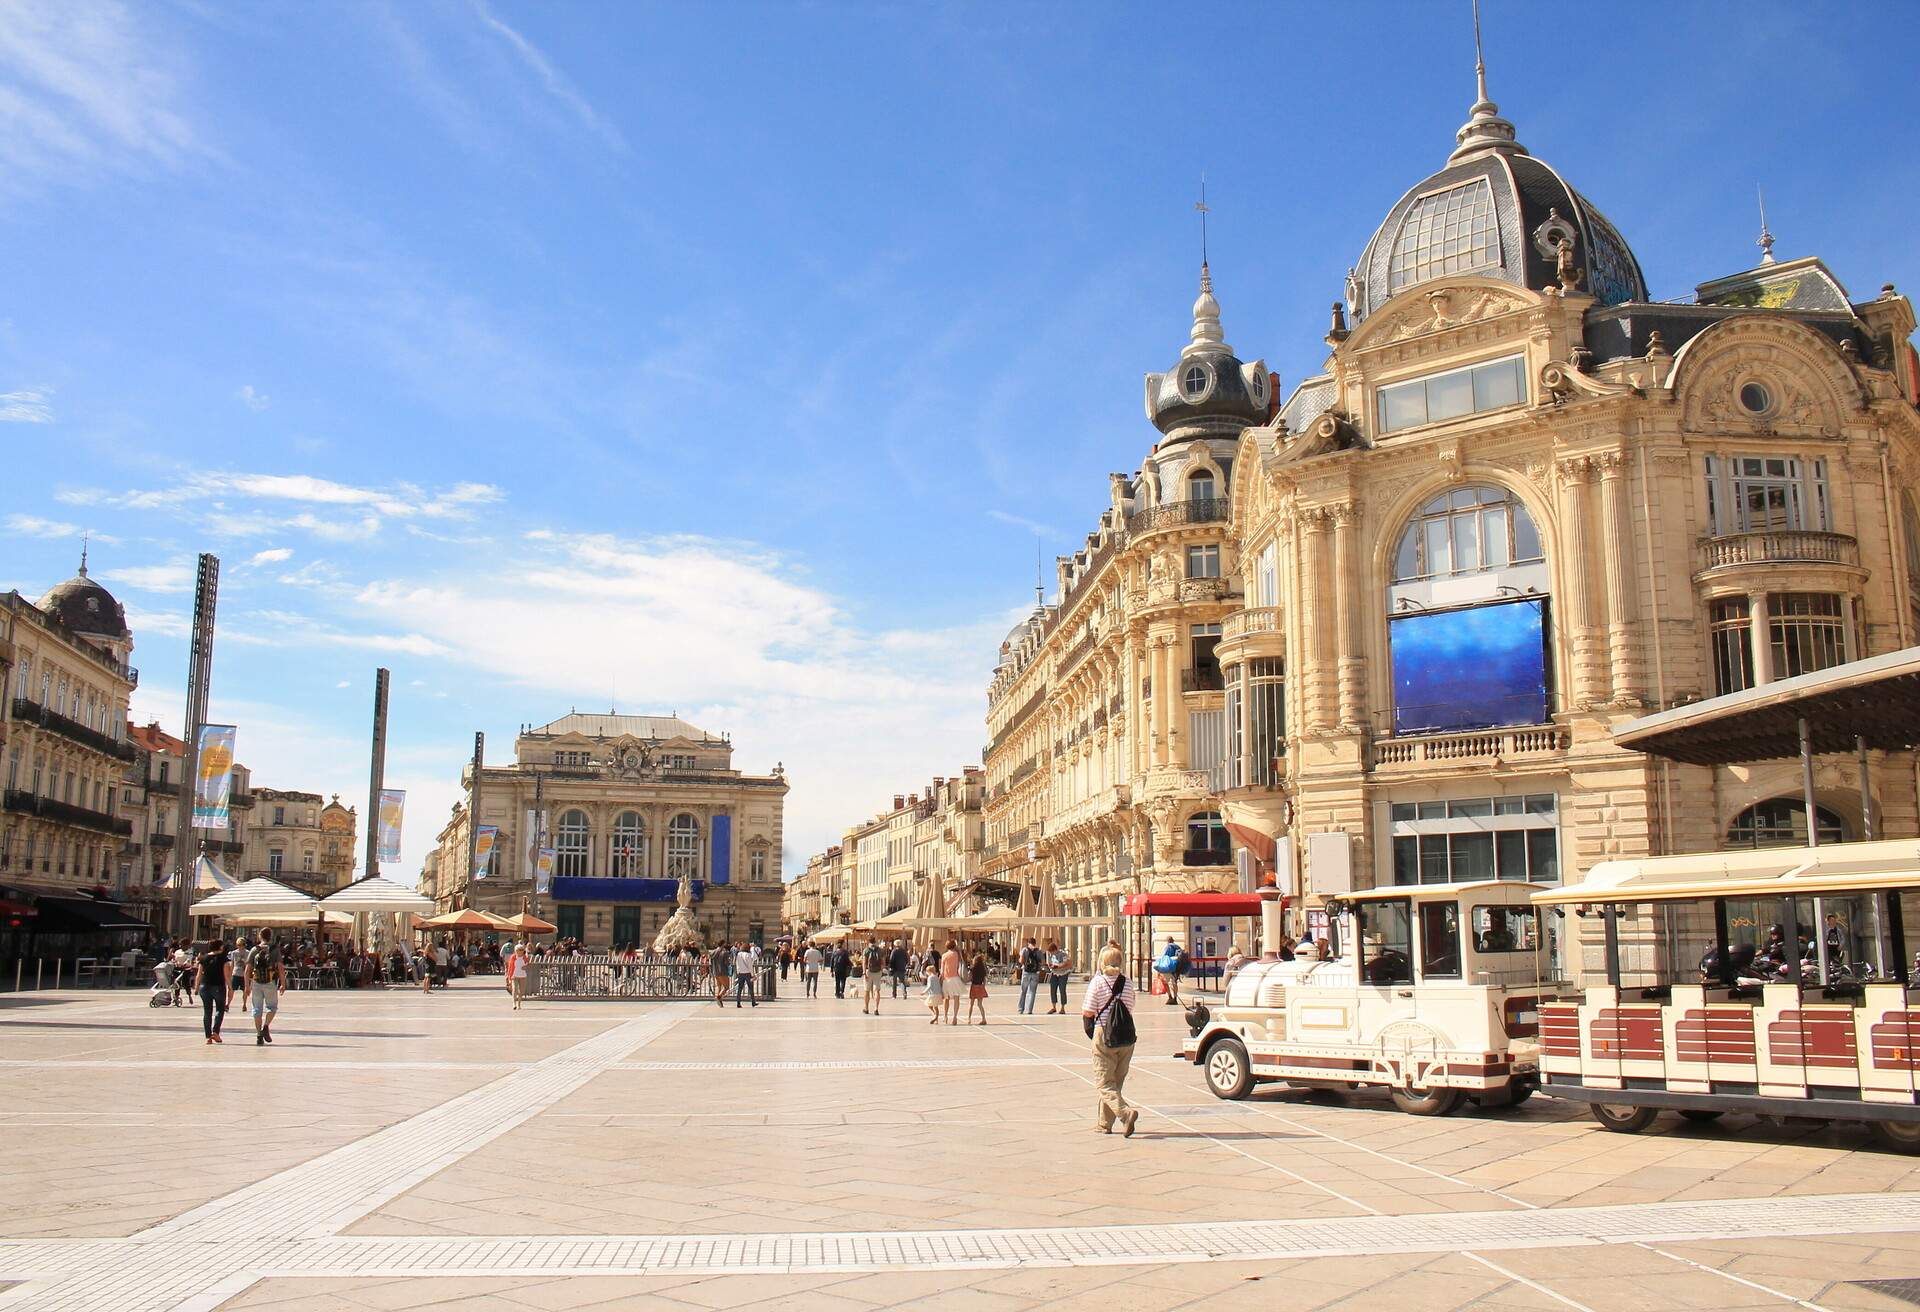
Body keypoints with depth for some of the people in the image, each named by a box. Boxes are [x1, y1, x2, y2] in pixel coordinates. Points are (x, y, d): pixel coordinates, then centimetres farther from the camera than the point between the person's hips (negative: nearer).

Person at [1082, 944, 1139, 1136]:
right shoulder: (1127, 982, 2)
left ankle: (1125, 1113, -22)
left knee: (1104, 1083, 0)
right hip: (1126, 1038, 5)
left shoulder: (1097, 982, -10)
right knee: (1116, 1081, 17)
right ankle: (1104, 1122, 24)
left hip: (1104, 1036, -5)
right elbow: (1130, 1008, 10)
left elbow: (1087, 1013, -11)